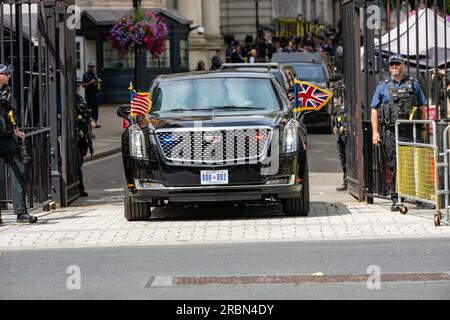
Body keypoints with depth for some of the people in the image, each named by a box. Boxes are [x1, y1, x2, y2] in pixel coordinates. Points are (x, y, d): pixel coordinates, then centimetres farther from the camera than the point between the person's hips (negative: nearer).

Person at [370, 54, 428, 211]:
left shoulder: (413, 84, 11)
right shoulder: (383, 87, 9)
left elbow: (422, 108, 12)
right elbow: (374, 110, 10)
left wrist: (423, 129, 4)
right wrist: (375, 132, 1)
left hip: (410, 131, 0)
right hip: (391, 132, 0)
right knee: (394, 167, 1)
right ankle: (396, 200, 5)